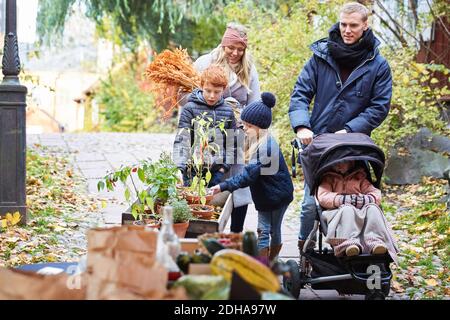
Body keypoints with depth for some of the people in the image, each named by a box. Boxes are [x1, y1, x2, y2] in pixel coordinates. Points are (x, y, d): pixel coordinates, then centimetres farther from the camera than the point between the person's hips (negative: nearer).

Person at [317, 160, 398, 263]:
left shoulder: (359, 177, 23)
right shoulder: (328, 178, 17)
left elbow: (376, 194, 11)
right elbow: (323, 197, -3)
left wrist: (365, 200, -14)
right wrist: (342, 199, -20)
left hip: (361, 213, 3)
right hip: (338, 212, -3)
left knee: (373, 209, -29)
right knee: (347, 210, -37)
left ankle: (375, 241, -48)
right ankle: (350, 242, -59)